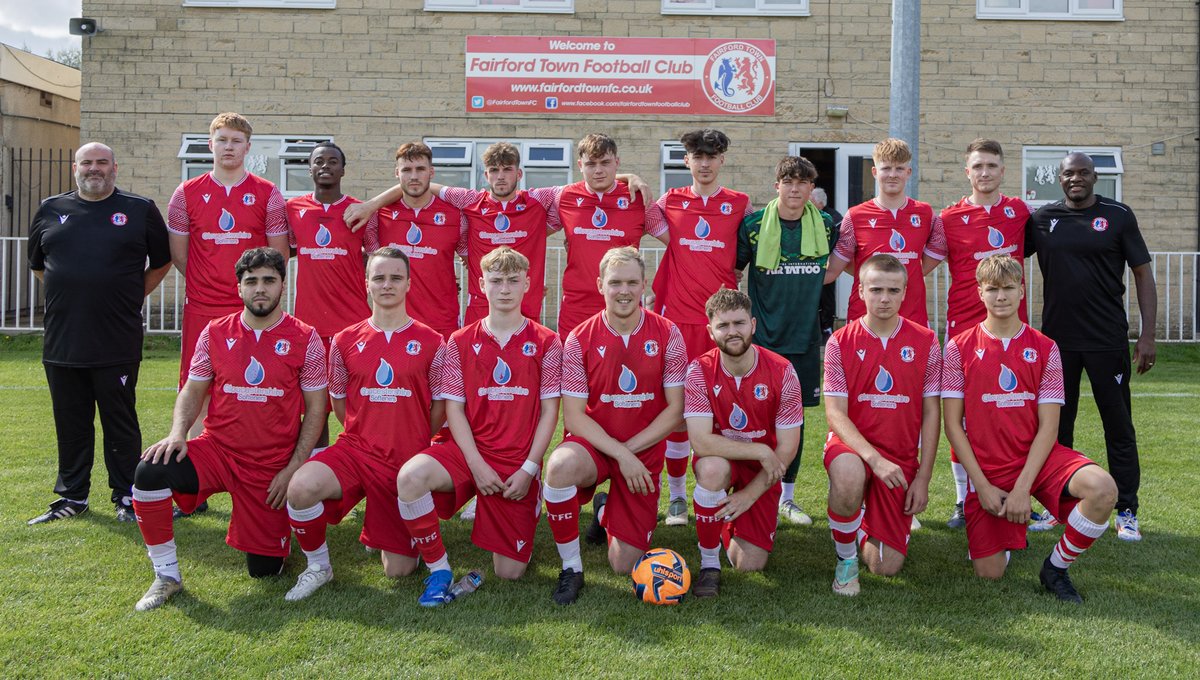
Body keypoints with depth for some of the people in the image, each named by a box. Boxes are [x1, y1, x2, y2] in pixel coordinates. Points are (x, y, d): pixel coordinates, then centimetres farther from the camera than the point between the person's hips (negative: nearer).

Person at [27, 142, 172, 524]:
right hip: (61, 345, 3)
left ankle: (126, 498, 13)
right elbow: (37, 265, 22)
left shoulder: (140, 210, 4)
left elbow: (161, 262, 12)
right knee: (71, 424, 11)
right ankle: (72, 496, 24)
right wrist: (68, 297, 13)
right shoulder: (50, 211, 11)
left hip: (117, 345, -3)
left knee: (121, 424, 3)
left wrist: (133, 297, 6)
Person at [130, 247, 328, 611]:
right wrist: (177, 433, -12)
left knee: (264, 570, 1)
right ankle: (167, 576, -9)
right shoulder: (215, 333, 3)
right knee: (149, 473, -27)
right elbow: (192, 392, 8)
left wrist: (292, 470, -9)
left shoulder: (305, 339, -5)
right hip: (217, 450, 2)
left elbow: (315, 410, -3)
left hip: (272, 468, -2)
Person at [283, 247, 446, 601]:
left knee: (399, 570, 1)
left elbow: (439, 406, 5)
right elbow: (338, 400, 14)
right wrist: (366, 435, 7)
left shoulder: (432, 342, -2)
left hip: (408, 461, -1)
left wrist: (415, 444, 4)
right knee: (300, 488, -32)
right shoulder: (346, 340, 3)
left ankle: (383, 533, 38)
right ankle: (318, 567, -4)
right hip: (356, 448, 1)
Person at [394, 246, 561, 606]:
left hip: (519, 464, -1)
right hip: (469, 451, 1)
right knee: (411, 476, -32)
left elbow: (549, 411, -1)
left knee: (510, 572, -2)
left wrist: (528, 470, -10)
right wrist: (477, 465, -12)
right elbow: (453, 408, 1)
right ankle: (439, 570, -12)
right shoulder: (461, 342, 5)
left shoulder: (546, 342, 1)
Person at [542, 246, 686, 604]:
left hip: (644, 451, 1)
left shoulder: (667, 334, -7)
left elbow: (675, 409, -6)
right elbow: (574, 417, -10)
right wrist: (619, 455, -22)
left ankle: (605, 511, 36)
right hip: (593, 443, -1)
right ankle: (571, 567, -15)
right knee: (560, 466, -39)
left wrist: (630, 450, -15)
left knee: (625, 565, -1)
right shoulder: (580, 339, -9)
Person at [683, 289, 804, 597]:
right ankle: (708, 562, -17)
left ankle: (730, 518, 27)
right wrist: (760, 451, -26)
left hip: (764, 469, 1)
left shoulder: (782, 372, -16)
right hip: (721, 460, -1)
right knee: (713, 467, -39)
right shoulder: (699, 371, -18)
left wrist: (749, 495, -17)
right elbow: (701, 442, -26)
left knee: (750, 565, -9)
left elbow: (787, 448, -13)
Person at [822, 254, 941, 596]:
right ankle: (845, 558, -12)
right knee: (848, 475, -41)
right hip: (852, 445, -2)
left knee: (887, 567, -3)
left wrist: (923, 478, -3)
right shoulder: (841, 342, -5)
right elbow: (835, 413, -10)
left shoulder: (925, 341, -1)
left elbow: (931, 414, 2)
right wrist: (874, 457, -25)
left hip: (902, 458, 2)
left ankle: (864, 523, 34)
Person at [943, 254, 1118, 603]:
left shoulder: (1044, 348, 1)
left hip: (1038, 457, 1)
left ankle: (1056, 568, -4)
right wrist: (983, 486, -10)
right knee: (989, 572, -6)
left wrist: (1022, 488, -14)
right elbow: (953, 424, -3)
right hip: (987, 469, -1)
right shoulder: (960, 348, -2)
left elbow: (1048, 426, -4)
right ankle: (1004, 522, 30)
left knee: (1102, 489, -29)